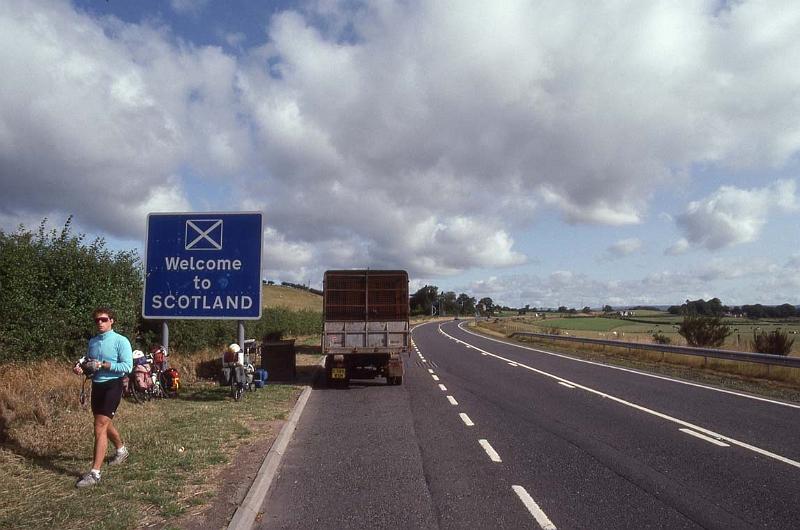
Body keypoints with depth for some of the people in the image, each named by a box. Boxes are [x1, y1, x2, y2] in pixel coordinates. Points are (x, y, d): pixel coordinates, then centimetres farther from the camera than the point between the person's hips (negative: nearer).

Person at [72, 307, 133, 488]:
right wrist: (81, 367, -3)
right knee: (105, 423, 22)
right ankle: (121, 450, 48)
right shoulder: (92, 341, 9)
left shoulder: (121, 341, -11)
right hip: (96, 385, 8)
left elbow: (127, 367, -17)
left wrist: (103, 365, -23)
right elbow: (88, 363, 20)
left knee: (100, 427, -12)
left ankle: (95, 473, -8)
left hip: (112, 385, -8)